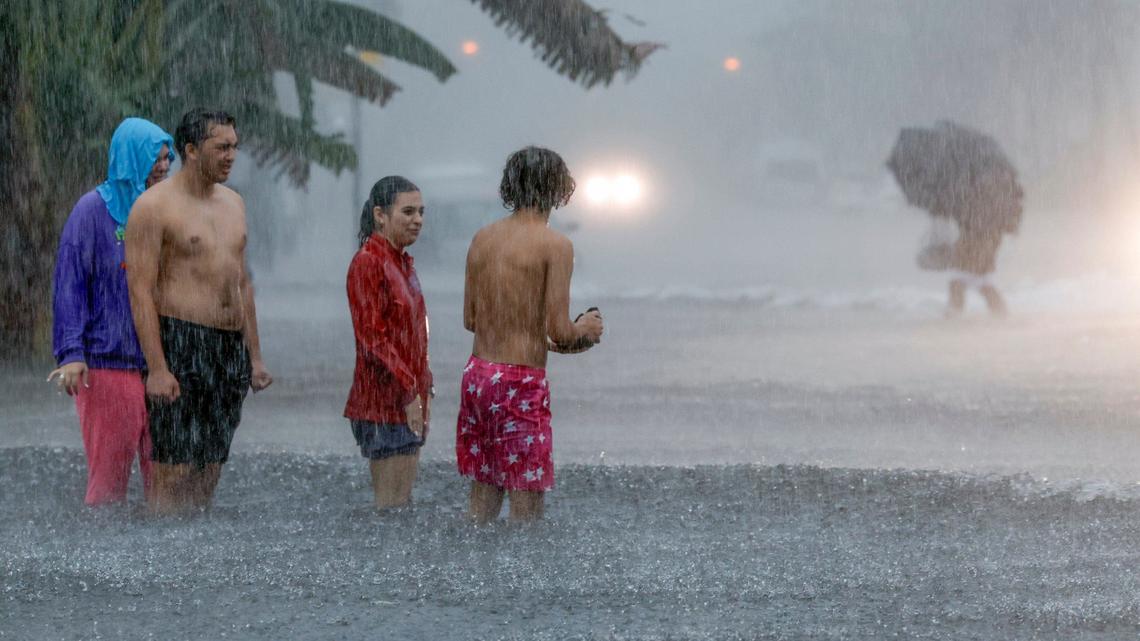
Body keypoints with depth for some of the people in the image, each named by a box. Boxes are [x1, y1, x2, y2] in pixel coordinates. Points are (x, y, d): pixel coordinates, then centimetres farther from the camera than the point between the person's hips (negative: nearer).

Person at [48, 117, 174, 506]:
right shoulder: (94, 210, -5)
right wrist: (71, 353, -16)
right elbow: (69, 284, -9)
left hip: (159, 364, 5)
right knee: (109, 467, -2)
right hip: (108, 364, -5)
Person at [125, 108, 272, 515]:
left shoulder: (232, 203, 16)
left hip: (230, 346, 7)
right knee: (173, 470, -10)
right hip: (180, 344, -7)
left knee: (210, 468, 7)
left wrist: (254, 357, 18)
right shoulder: (155, 206, -7)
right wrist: (156, 368, -19)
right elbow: (140, 290, -12)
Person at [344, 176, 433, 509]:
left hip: (409, 397, 9)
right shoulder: (367, 262, -12)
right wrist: (409, 390, -20)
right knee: (392, 506, -10)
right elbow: (373, 338, -18)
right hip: (385, 400, -9)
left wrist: (425, 393, 17)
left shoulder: (403, 262, 16)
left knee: (403, 504, 8)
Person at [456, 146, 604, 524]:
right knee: (527, 506, -1)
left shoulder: (483, 238, 8)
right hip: (521, 382, -7)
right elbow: (560, 333, -16)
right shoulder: (555, 245, -12)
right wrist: (586, 329, 7)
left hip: (477, 375, 7)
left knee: (483, 499, 14)